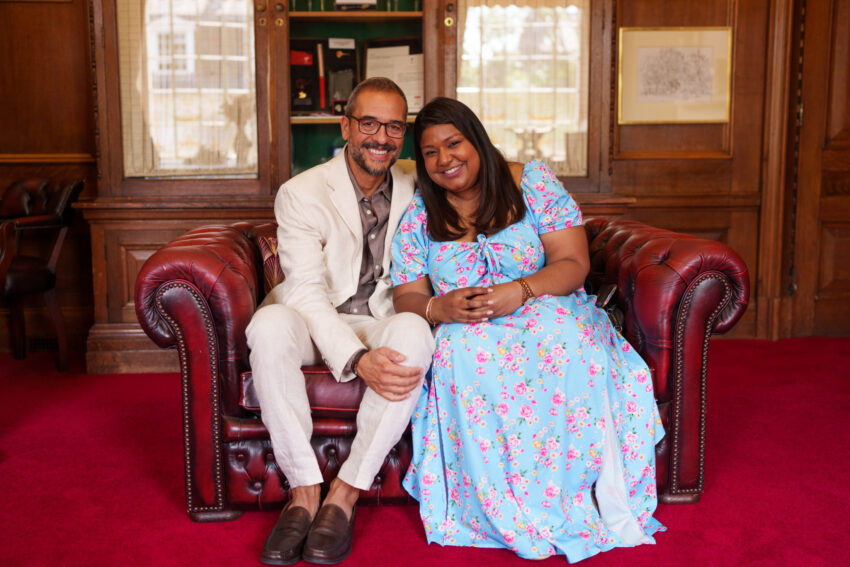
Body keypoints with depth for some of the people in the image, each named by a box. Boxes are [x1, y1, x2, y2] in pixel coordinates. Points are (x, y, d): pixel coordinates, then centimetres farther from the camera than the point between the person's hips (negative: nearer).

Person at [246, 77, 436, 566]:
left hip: (383, 322, 2)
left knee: (414, 331, -33)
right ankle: (304, 489, -22)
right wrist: (357, 360, -31)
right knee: (271, 325, -35)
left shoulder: (415, 191, 5)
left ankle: (345, 494, -24)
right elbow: (306, 291, -16)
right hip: (317, 325, -1)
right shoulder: (301, 194, -7)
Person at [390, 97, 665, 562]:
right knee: (461, 352, -35)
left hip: (549, 310, -1)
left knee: (565, 337, -37)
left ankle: (609, 491, -28)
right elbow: (406, 299, 3)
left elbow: (573, 264, -6)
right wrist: (437, 307, -21)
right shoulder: (419, 217, 7)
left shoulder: (533, 183, 2)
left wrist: (521, 290, -25)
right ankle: (513, 510, -26)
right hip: (467, 331, 2)